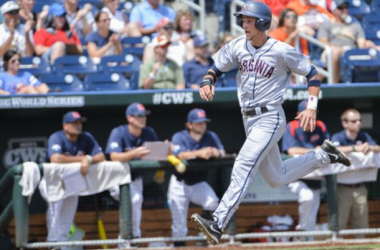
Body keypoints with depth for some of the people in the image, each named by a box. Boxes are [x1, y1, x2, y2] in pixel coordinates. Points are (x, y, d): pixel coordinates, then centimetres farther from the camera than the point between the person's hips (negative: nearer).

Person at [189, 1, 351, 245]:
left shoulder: (281, 51, -11)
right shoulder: (237, 47, 3)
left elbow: (312, 73, -4)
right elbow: (215, 68, 12)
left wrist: (311, 108, -14)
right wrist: (207, 83, -12)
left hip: (270, 118, -7)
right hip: (249, 119, 7)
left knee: (244, 167, -22)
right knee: (276, 178, 16)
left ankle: (218, 224, -29)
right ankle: (323, 156, 35)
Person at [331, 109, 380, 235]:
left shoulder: (364, 137, 10)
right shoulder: (338, 137, -5)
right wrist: (355, 148, -38)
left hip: (359, 188, 5)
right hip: (342, 188, -5)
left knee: (362, 226, 8)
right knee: (338, 224, -7)